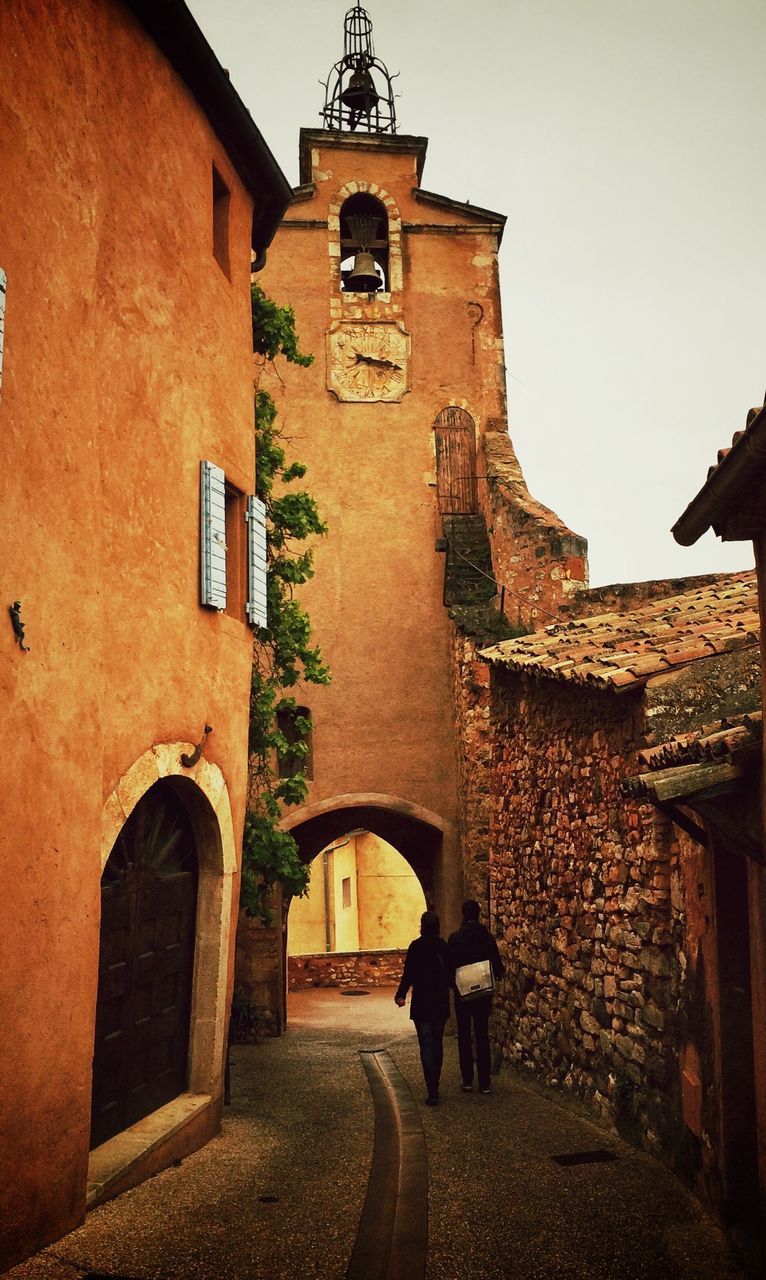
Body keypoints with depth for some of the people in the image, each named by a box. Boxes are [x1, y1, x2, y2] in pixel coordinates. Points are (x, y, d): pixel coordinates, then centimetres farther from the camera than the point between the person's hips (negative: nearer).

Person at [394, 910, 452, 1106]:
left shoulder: (416, 946, -12)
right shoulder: (444, 946, 0)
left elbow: (408, 974, -12)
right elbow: (450, 974, 9)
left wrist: (401, 995, 0)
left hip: (422, 1004, -4)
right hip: (441, 1003, 4)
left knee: (426, 1047, -3)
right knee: (437, 1045, 16)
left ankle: (432, 1092, -9)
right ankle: (435, 1087, 25)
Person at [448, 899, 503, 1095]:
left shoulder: (455, 938, -11)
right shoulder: (487, 937, -5)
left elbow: (450, 965, -10)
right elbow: (497, 965, -2)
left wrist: (452, 984, 7)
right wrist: (492, 979, 17)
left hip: (462, 993, -2)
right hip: (483, 993, 2)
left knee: (464, 1037, 8)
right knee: (482, 1036, 8)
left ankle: (468, 1081, 7)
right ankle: (484, 1082, 7)